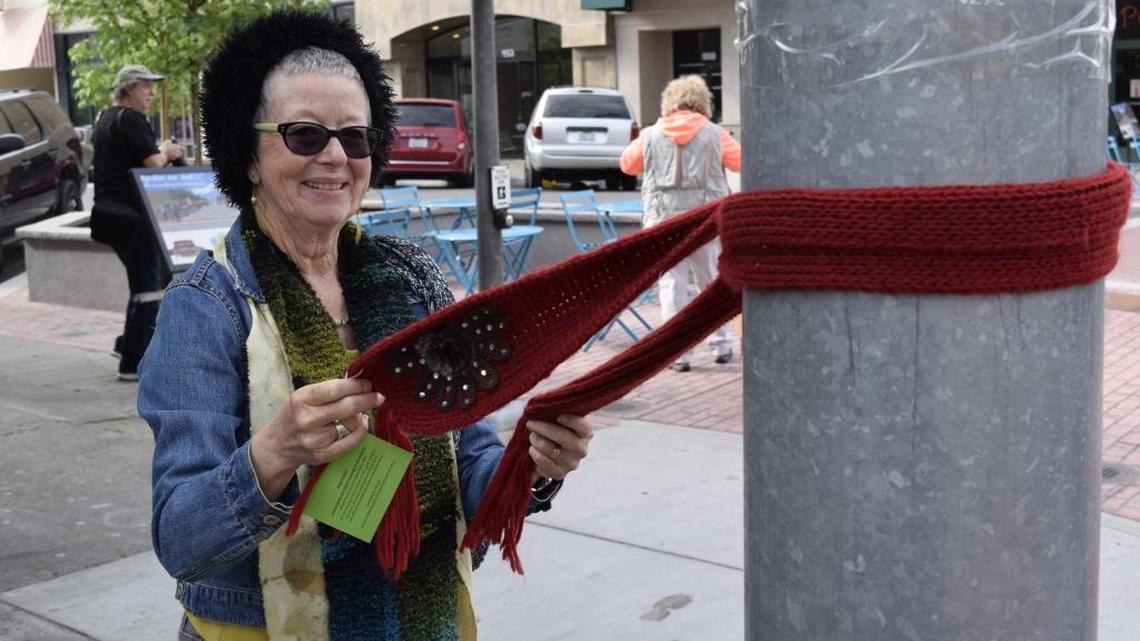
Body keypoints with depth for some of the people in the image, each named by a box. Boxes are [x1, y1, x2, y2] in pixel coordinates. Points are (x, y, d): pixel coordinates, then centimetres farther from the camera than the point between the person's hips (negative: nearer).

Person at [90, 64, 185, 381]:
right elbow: (153, 163, -20)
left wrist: (162, 151, 14)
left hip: (110, 211, 10)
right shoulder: (131, 119, -13)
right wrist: (165, 152, 1)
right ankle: (134, 363, -2)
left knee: (143, 281, 21)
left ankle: (128, 344, 24)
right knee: (148, 287, -4)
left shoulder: (106, 118, 18)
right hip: (132, 215, -10)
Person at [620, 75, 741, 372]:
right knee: (712, 281, 15)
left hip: (664, 219, 0)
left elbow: (627, 164, 15)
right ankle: (721, 344, 22)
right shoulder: (715, 135, -2)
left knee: (672, 284, 3)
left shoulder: (650, 136, 1)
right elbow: (741, 161, 8)